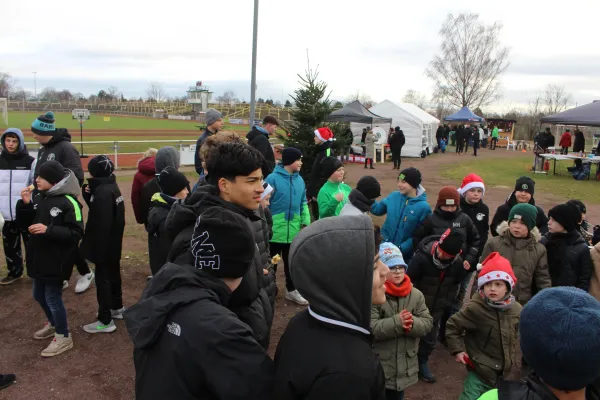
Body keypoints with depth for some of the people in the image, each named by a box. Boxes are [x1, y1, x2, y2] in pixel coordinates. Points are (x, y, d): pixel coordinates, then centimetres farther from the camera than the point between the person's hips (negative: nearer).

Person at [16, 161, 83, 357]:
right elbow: (25, 223, 10)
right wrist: (25, 204, -7)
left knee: (53, 298, 0)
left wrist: (48, 230, -27)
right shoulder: (39, 197, 4)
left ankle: (64, 337, 18)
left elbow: (76, 233, -19)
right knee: (39, 295, 21)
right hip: (39, 257, 8)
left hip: (56, 260, -8)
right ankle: (53, 324, 44)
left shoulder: (68, 202, -18)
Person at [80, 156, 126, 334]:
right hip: (114, 243, 10)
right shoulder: (111, 186, 7)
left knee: (103, 279, -1)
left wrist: (97, 250, -21)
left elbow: (101, 224, -25)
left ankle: (105, 321, 7)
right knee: (113, 274, 21)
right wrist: (89, 195, -2)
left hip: (105, 244, -10)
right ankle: (117, 308, 36)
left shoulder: (102, 192, -23)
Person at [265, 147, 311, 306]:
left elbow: (303, 204, 11)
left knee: (292, 262, 19)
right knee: (271, 263, 10)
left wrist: (306, 222, 5)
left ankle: (291, 290, 34)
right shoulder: (273, 179, -14)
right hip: (275, 231, -5)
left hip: (294, 231, 5)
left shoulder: (299, 180, 5)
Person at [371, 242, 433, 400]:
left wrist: (412, 324, -22)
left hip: (405, 366, 5)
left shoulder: (416, 294, 0)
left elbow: (428, 323, -1)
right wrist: (397, 322, -29)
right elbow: (369, 328, -22)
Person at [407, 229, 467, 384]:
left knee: (430, 338, 17)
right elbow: (408, 282, -20)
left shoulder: (458, 264, -12)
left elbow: (455, 285, 7)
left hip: (436, 308, 5)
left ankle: (422, 363, 38)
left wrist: (445, 304, 3)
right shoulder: (421, 257, -28)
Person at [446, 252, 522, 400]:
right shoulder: (475, 309, -23)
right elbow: (452, 325, -11)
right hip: (480, 369, -5)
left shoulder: (516, 309, -7)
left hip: (503, 370, 5)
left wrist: (510, 356, 13)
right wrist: (457, 349, -12)